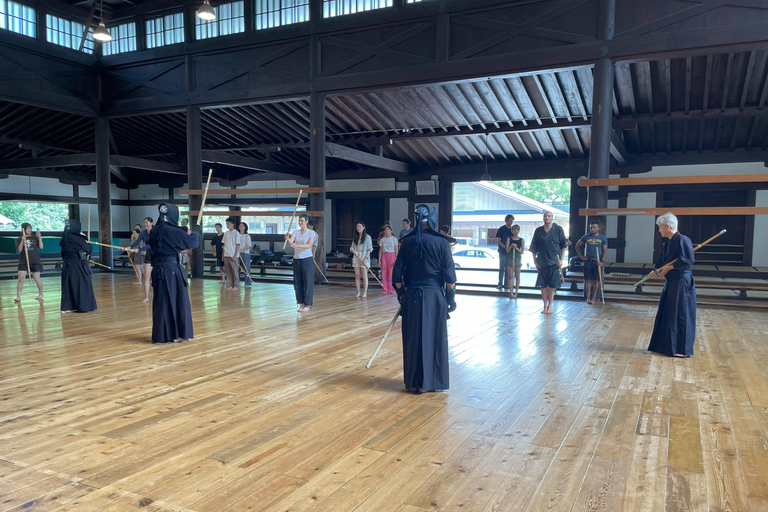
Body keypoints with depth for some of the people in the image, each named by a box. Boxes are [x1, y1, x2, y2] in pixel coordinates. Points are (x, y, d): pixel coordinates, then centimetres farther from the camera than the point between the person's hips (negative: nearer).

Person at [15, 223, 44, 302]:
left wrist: (39, 237, -13)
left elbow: (41, 247, -4)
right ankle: (18, 297, -2)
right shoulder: (19, 239, 5)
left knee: (37, 279, 4)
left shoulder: (35, 238, 5)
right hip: (23, 262, 0)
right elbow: (19, 250, -5)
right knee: (21, 279, -9)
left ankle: (40, 295, 23)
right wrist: (23, 241, -17)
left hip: (35, 261, 0)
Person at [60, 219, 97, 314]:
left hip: (67, 264, 6)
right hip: (78, 265, -6)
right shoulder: (78, 238, -15)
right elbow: (88, 249, -7)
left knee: (68, 285, 10)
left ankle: (66, 307, 12)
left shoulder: (65, 238, 4)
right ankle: (84, 306, 10)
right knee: (82, 285, 4)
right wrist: (88, 243, 15)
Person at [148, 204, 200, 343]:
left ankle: (162, 334, 18)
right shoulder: (173, 231, -14)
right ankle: (177, 333, 12)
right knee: (178, 300, 5)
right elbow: (193, 242, -8)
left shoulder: (154, 232, 7)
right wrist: (197, 230, 11)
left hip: (159, 268, 7)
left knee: (162, 302, 12)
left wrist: (186, 233, 18)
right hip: (172, 270, -7)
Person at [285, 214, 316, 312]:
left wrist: (297, 245, -31)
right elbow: (291, 241, -8)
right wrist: (287, 238, -32)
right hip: (297, 260, 5)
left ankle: (308, 304, 3)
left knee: (308, 283, -4)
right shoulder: (295, 232, 9)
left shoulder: (311, 233, -3)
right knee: (297, 283, 8)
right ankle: (301, 303, 18)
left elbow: (309, 245, -19)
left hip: (307, 260, -5)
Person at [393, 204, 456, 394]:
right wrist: (451, 298, 3)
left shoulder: (407, 241, 0)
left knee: (412, 339, 11)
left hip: (412, 295, 3)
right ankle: (430, 382, 15)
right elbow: (450, 275, -6)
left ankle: (413, 382, 19)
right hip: (434, 295, -2)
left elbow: (397, 273, 2)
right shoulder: (441, 242, -7)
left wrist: (401, 294, 13)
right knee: (434, 339, 8)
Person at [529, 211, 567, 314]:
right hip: (542, 263, 2)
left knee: (552, 286, 0)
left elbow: (563, 246, 4)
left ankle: (549, 306, 9)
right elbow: (533, 247, 9)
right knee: (543, 285, 3)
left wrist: (561, 260, -4)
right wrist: (535, 261, 4)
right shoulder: (538, 231, 5)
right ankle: (545, 306, 13)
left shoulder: (558, 230, 1)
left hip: (554, 263, -1)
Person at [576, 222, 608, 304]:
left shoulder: (603, 238, 3)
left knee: (596, 281, 2)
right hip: (588, 261, 0)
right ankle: (588, 298, 3)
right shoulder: (586, 237, 5)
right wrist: (581, 256, 6)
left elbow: (605, 251, 1)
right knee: (588, 280, 0)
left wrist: (602, 261, -10)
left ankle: (593, 298, 8)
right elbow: (577, 246, 14)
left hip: (597, 262, 0)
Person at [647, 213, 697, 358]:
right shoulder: (668, 244, 13)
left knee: (680, 316, -3)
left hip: (682, 284, -10)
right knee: (666, 315, 14)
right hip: (671, 283, 10)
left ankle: (683, 350, 6)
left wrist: (668, 268, -18)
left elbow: (688, 260, -23)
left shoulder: (682, 240, -15)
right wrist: (657, 271, -3)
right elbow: (662, 262, 16)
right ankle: (667, 346, 25)